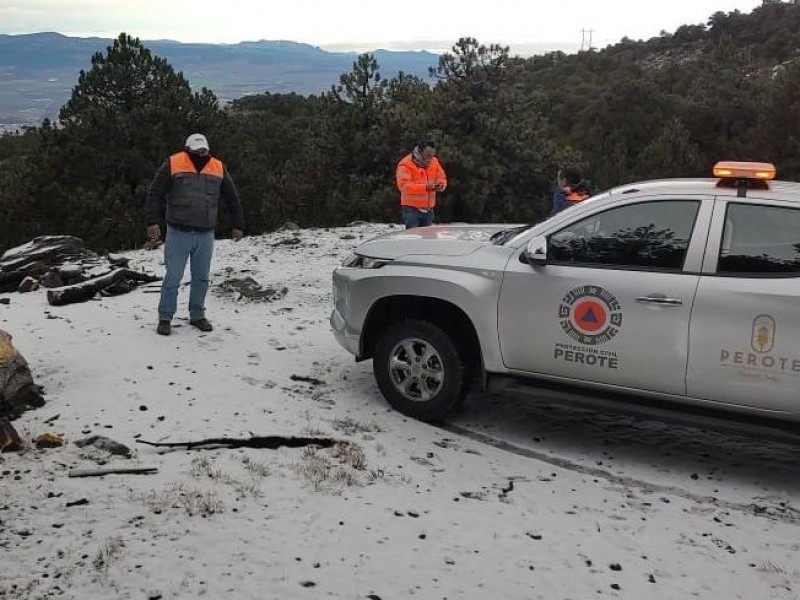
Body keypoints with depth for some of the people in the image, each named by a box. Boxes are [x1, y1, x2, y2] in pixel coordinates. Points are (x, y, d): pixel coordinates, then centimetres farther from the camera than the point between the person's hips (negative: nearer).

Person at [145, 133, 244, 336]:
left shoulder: (218, 168, 5)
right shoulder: (172, 164, -5)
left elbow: (232, 198, 14)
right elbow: (155, 194, -4)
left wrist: (238, 225, 14)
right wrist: (153, 222, -11)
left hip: (205, 235, 3)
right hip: (178, 233, -3)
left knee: (201, 278, 10)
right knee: (173, 277, -1)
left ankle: (197, 316, 23)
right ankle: (165, 318, 10)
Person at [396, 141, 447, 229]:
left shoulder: (434, 162, 7)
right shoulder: (406, 164, -12)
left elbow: (442, 178, 15)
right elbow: (403, 185, -22)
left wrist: (440, 185, -12)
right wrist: (425, 187, -30)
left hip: (428, 209, 6)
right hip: (411, 209, -6)